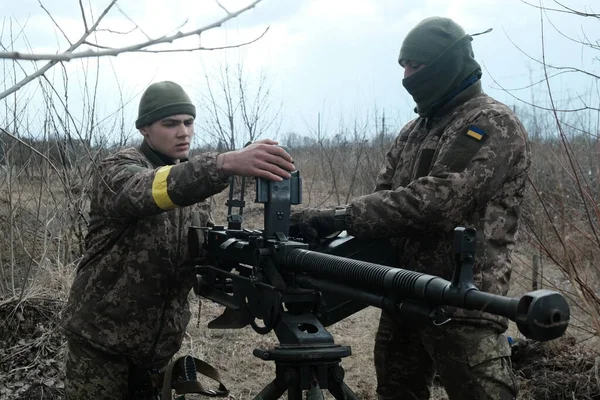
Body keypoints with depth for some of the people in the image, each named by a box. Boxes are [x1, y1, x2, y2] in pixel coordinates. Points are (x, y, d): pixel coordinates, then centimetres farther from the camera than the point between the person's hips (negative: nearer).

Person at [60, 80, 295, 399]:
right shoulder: (118, 171, -12)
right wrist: (226, 163, -52)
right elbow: (144, 191, -36)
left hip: (159, 345, 5)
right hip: (102, 342, -5)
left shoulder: (193, 184, 7)